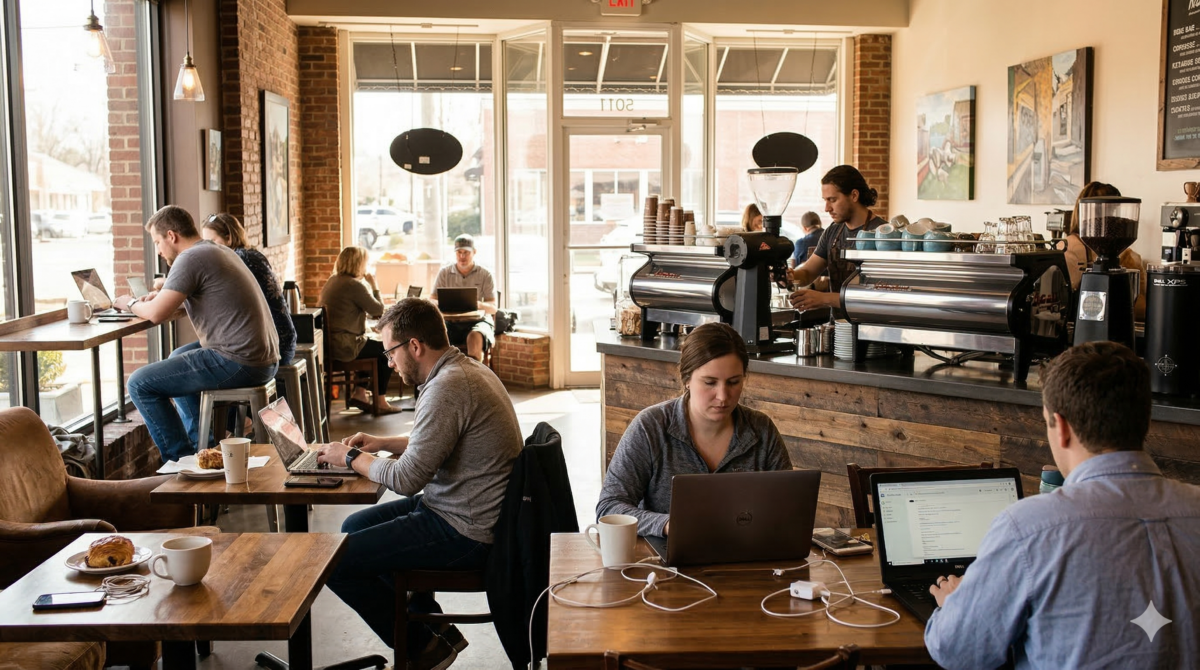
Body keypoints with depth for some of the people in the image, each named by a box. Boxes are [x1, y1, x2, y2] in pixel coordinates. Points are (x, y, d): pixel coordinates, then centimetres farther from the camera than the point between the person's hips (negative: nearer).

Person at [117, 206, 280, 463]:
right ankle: (200, 443, 34)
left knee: (140, 383, -4)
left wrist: (131, 303, 5)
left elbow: (156, 314, -16)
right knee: (178, 357, 33)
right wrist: (162, 295, 22)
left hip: (239, 364, -10)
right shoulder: (223, 252, 17)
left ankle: (180, 459, 4)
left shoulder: (190, 258, -11)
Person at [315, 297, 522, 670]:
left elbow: (406, 479, -22)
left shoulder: (448, 388, -24)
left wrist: (352, 458, -6)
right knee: (355, 527, 21)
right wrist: (383, 443, 15)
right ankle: (434, 625, 23)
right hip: (465, 512, 11)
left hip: (463, 534, -11)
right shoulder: (468, 370, 7)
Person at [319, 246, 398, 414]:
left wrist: (368, 285, 13)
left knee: (375, 348, 28)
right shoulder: (354, 285, -19)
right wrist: (373, 285, -3)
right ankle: (380, 402, 15)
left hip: (331, 342, 10)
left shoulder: (332, 281, 12)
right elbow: (378, 309, -13)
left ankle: (360, 393, 24)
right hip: (345, 346, -10)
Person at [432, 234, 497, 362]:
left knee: (475, 337, -37)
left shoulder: (485, 275, 4)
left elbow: (493, 308, -2)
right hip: (451, 322, 2)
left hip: (478, 321, -2)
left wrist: (479, 304, -26)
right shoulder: (444, 273, 10)